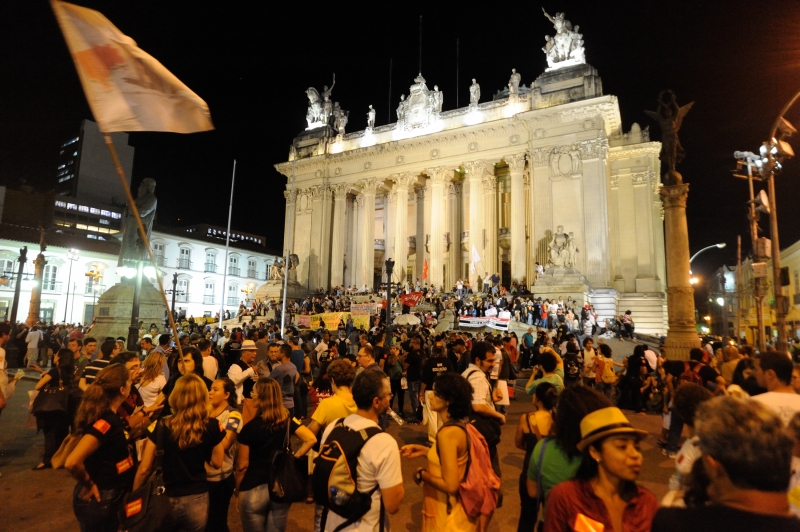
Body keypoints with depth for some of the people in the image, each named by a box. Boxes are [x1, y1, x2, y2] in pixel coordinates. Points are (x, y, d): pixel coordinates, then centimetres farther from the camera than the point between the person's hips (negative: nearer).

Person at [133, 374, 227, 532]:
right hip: (196, 500, 0)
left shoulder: (162, 425, -10)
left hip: (165, 499, 0)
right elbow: (217, 463, 1)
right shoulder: (212, 426, -10)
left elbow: (144, 468, -5)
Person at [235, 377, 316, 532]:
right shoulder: (288, 421, -5)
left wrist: (237, 490, 5)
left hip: (254, 490, -3)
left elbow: (242, 465, -9)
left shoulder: (250, 427, -15)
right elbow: (311, 439, -12)